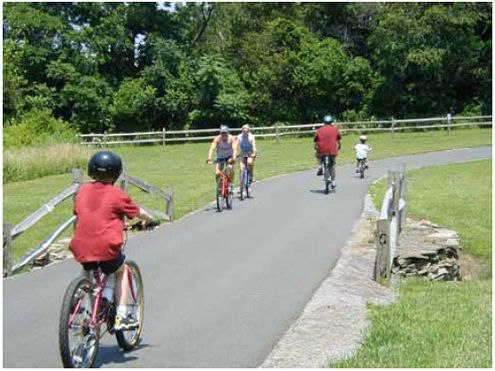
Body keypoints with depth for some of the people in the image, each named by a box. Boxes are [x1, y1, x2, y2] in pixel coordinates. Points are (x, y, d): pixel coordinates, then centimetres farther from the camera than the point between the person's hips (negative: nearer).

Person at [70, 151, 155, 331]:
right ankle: (121, 316, 14)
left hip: (81, 247, 4)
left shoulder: (83, 190, 12)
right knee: (121, 271, 22)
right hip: (106, 247, -4)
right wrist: (150, 219, 34)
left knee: (88, 271, 34)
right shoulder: (117, 194, 1)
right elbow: (138, 212, 13)